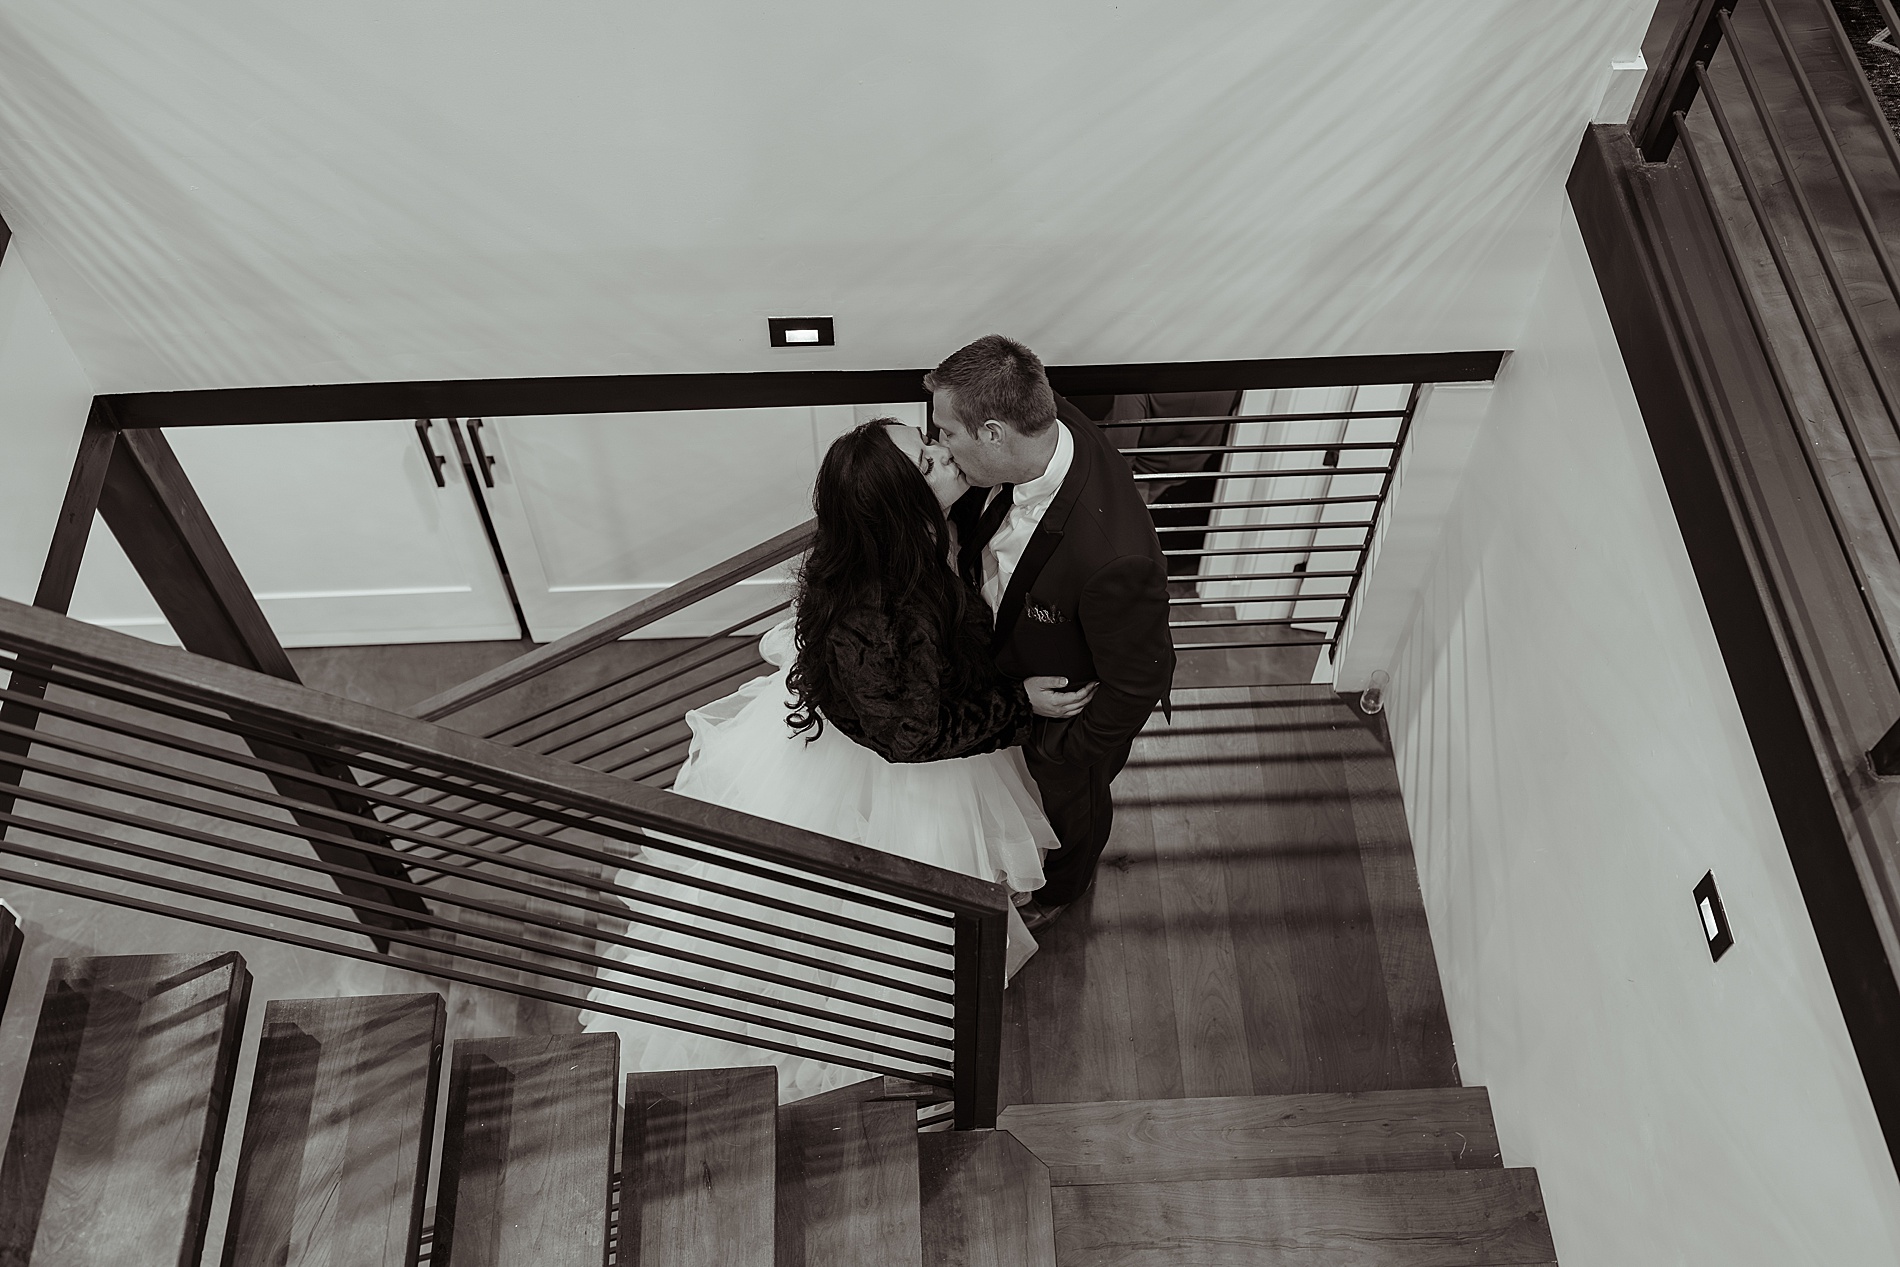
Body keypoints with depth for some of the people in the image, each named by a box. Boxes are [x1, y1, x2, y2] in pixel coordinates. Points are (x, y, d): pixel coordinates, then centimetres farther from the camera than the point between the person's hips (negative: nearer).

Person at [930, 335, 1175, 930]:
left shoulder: (1113, 557, -49)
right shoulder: (1048, 428, -26)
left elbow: (1136, 686, -31)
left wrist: (1056, 746, -18)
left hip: (1072, 710, -5)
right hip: (1007, 654, 5)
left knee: (1068, 798, 29)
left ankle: (1062, 885, 63)